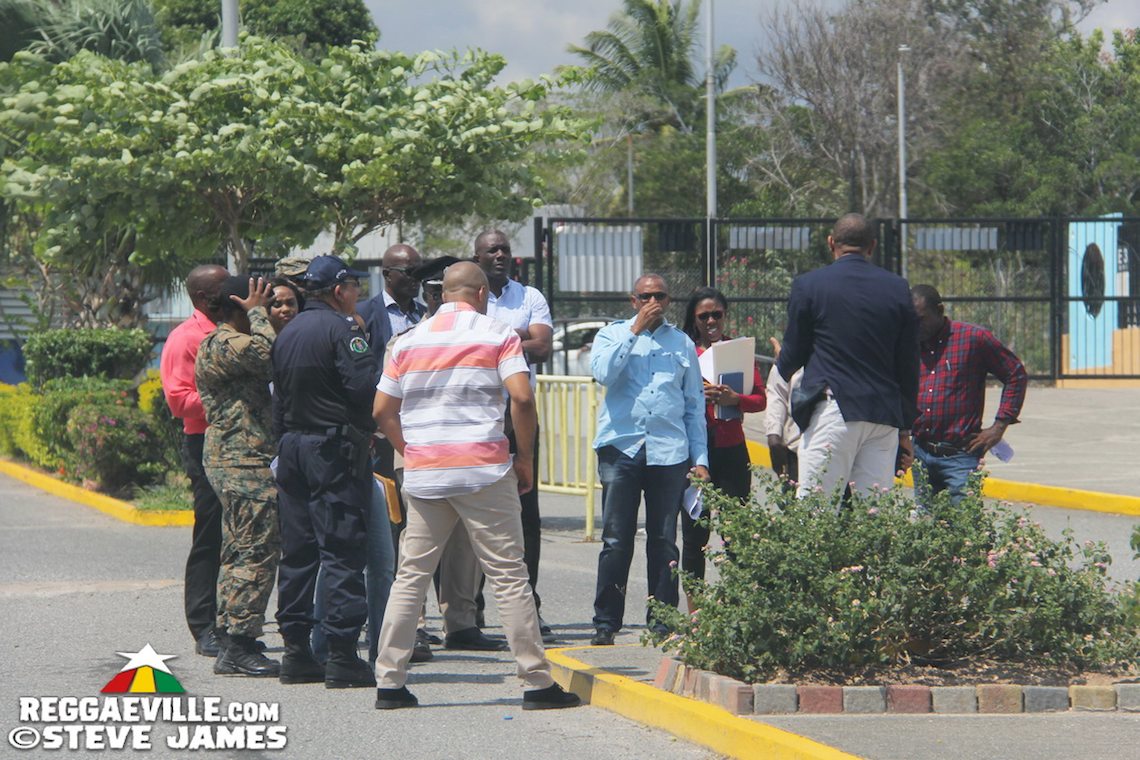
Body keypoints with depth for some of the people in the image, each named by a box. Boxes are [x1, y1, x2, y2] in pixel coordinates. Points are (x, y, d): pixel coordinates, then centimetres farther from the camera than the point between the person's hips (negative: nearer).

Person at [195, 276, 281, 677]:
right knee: (256, 553, -11)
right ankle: (239, 646, -12)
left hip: (232, 464, 11)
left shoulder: (221, 344, 21)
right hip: (246, 465, -11)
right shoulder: (224, 345, -13)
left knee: (238, 554, 12)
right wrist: (258, 313, -14)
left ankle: (231, 644, 14)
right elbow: (269, 355, -27)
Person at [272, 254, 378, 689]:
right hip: (335, 449, -8)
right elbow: (366, 387, -21)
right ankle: (342, 656, -9)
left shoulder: (287, 332, 14)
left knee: (297, 551, 11)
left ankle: (295, 651, 13)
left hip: (291, 446, 8)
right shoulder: (340, 329, -11)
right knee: (343, 551, -7)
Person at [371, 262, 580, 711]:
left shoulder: (409, 341, 12)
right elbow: (522, 397, -11)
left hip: (423, 473, 4)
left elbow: (383, 411, 9)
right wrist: (524, 457, -1)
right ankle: (537, 683, 0)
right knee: (508, 576, 0)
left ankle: (389, 682, 5)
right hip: (483, 471, -4)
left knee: (410, 577, 8)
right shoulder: (497, 335, 0)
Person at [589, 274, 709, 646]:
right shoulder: (612, 334, 10)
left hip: (669, 452, 2)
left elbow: (695, 405, 17)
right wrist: (634, 331, -7)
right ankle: (606, 622, 0)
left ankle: (662, 622, 8)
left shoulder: (682, 343, 15)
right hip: (621, 447, -2)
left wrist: (700, 459, 10)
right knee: (616, 541, -5)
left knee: (664, 541, 3)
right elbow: (603, 373, -11)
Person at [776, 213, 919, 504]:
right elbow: (909, 367, 11)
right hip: (884, 417, 4)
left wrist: (782, 366, 32)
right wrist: (905, 429, 18)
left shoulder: (808, 286, 0)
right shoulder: (898, 289, 9)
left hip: (833, 411, -4)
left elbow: (793, 354, 7)